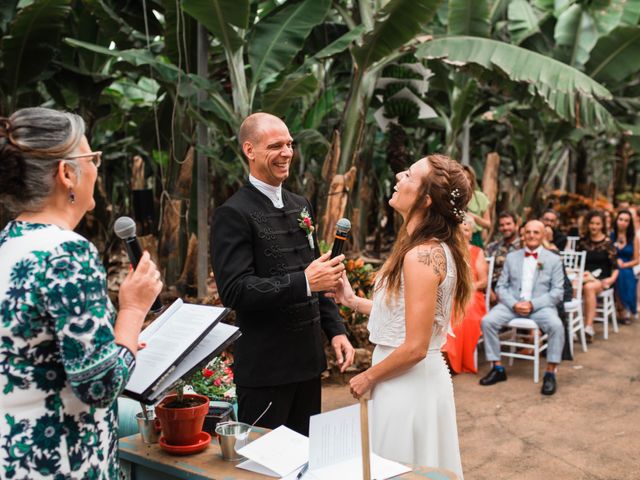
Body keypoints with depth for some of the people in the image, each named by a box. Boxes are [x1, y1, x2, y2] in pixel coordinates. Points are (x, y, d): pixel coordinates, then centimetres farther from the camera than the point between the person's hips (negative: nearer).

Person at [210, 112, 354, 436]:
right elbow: (233, 290, -21)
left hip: (308, 360, 7)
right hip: (264, 368, -7)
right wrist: (304, 282, -26)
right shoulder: (233, 214, -13)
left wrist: (335, 330, 9)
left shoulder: (301, 206, 11)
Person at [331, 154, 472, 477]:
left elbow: (415, 347, -24)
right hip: (416, 379, 9)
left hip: (408, 384, -9)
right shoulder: (435, 247, 6)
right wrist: (353, 301, 12)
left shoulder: (422, 255, -24)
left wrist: (368, 377, -10)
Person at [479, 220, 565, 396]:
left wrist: (532, 304, -15)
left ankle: (550, 373, -18)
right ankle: (497, 368, -9)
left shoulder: (554, 260, 6)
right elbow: (501, 286, 8)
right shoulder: (511, 257, 13)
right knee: (487, 321, -22)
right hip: (512, 304, 2)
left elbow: (557, 291, -1)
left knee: (556, 325, -33)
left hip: (541, 306, -2)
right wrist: (514, 304, -12)